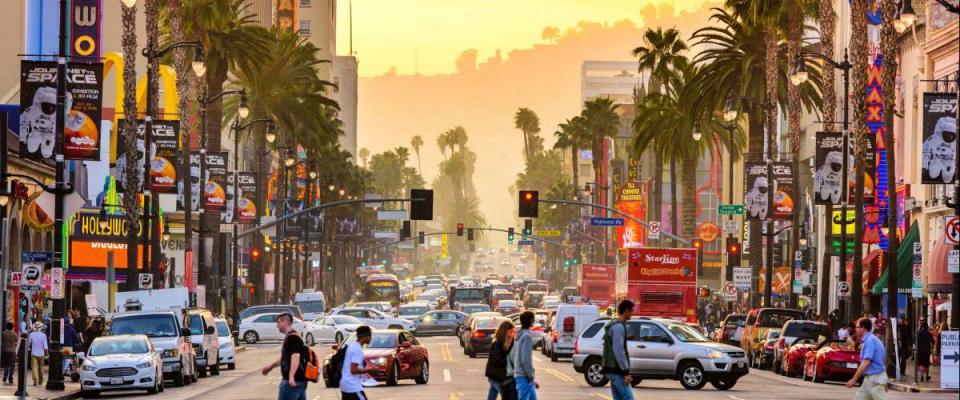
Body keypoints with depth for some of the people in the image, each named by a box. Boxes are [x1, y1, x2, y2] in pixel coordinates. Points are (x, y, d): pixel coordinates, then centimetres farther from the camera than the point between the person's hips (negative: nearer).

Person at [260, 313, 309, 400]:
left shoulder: (292, 338, -15)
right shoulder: (290, 337, 19)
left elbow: (295, 357, -28)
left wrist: (291, 376, -39)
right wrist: (270, 367, 39)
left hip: (292, 382, -10)